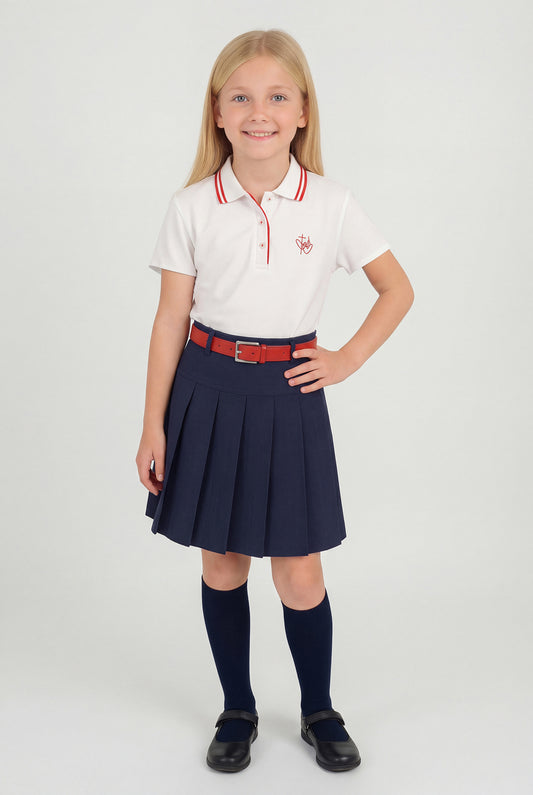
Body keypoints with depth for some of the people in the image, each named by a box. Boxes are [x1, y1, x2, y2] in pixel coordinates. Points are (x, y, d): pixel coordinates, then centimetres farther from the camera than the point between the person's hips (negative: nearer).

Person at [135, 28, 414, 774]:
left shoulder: (332, 204, -3)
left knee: (299, 575, 3)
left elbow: (398, 290, 8)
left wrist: (348, 359, -1)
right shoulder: (192, 208, -3)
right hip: (208, 390, 1)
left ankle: (319, 710, 28)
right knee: (220, 562, 11)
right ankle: (237, 709, 31)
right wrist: (154, 424, -1)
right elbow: (170, 321, -1)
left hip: (287, 393, -1)